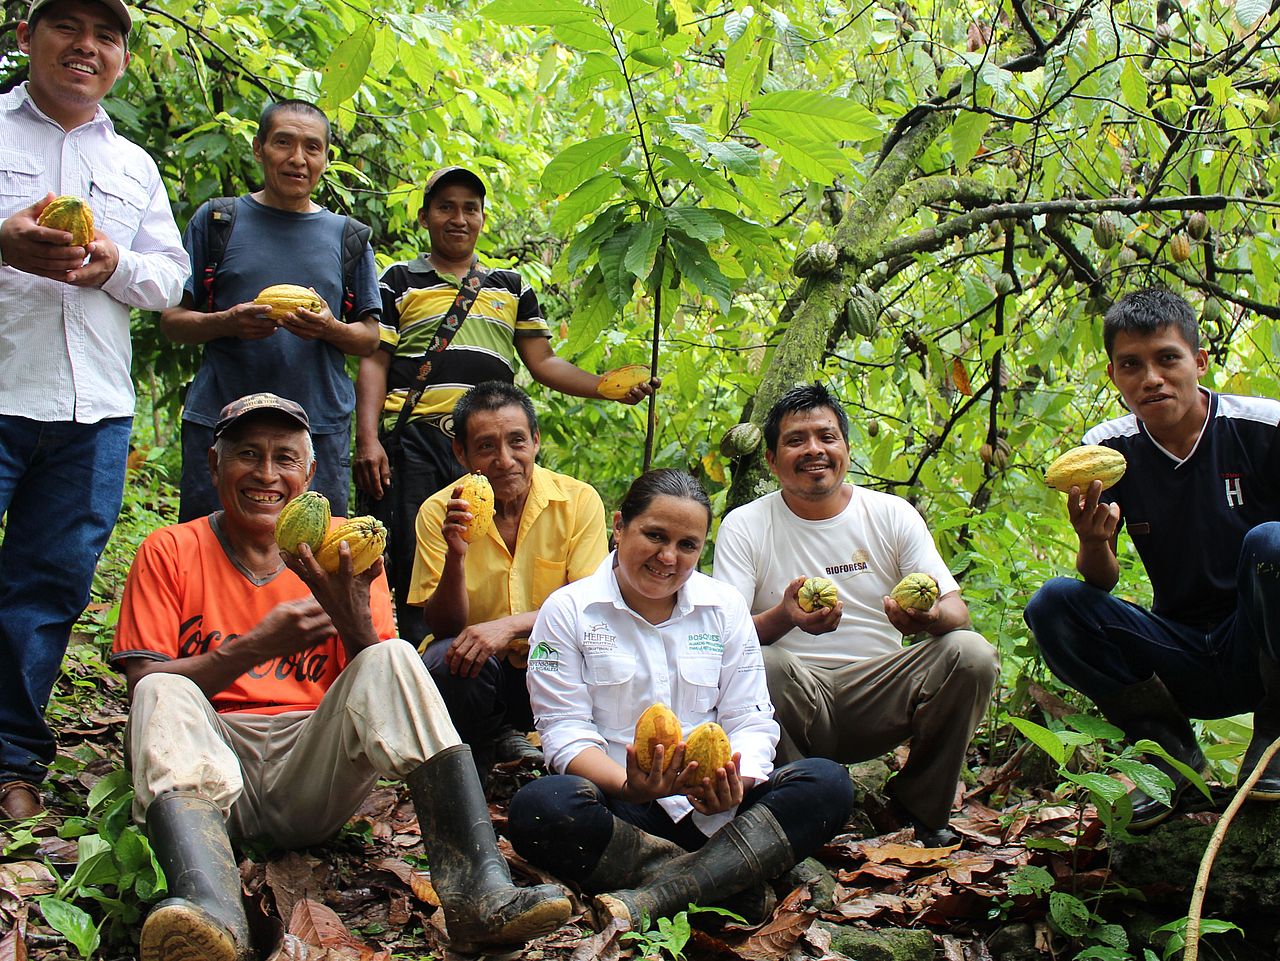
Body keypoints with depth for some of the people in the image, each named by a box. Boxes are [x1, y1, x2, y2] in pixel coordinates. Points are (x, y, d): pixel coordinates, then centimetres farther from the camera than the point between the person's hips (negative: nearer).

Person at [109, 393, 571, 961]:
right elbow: (144, 684, -4)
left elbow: (386, 689, 1)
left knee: (391, 660, -23)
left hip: (315, 779, 1)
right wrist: (254, 646, -17)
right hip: (213, 761, -1)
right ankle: (209, 908, -54)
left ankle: (475, 891, -38)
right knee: (162, 698, -29)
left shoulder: (343, 547, 10)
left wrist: (353, 618, -20)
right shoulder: (169, 552, 7)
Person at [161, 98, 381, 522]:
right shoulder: (217, 220, 8)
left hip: (321, 429, 1)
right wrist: (227, 323, -12)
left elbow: (369, 339, 12)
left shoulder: (348, 236, 13)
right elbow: (172, 319, 8)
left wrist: (329, 329, -9)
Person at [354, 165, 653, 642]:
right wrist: (368, 439, -6)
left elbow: (543, 363, 17)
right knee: (412, 571, -7)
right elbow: (374, 363, 7)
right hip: (413, 439, -2)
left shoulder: (513, 288, 21)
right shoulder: (399, 281, 13)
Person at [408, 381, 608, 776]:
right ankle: (494, 741, 2)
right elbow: (442, 628, -9)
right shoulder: (438, 512, -6)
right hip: (475, 671, 1)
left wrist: (511, 626, -29)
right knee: (445, 659, -32)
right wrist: (455, 556, -27)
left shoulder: (579, 501, -8)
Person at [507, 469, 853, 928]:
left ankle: (656, 895, -34)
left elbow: (751, 721, 7)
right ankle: (726, 877, -27)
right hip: (618, 804, -2)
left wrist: (735, 784, -17)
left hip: (714, 807, 3)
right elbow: (565, 730, -4)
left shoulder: (725, 606, 11)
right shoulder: (567, 610, 3)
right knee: (539, 806, -35)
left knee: (828, 782, -23)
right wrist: (629, 787, -25)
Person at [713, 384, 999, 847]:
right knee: (758, 664, -34)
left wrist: (932, 616, -27)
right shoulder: (744, 526, 0)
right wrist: (785, 617, -33)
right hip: (794, 697, -2)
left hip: (880, 695, 2)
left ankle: (921, 806, 0)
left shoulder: (893, 514, 5)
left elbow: (957, 610, -1)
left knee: (971, 653, -22)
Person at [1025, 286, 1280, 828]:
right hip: (1184, 663, 3)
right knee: (1052, 606, -19)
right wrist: (1093, 543, -26)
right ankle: (1172, 748, 0)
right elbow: (1102, 584, -3)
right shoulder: (1108, 451, -3)